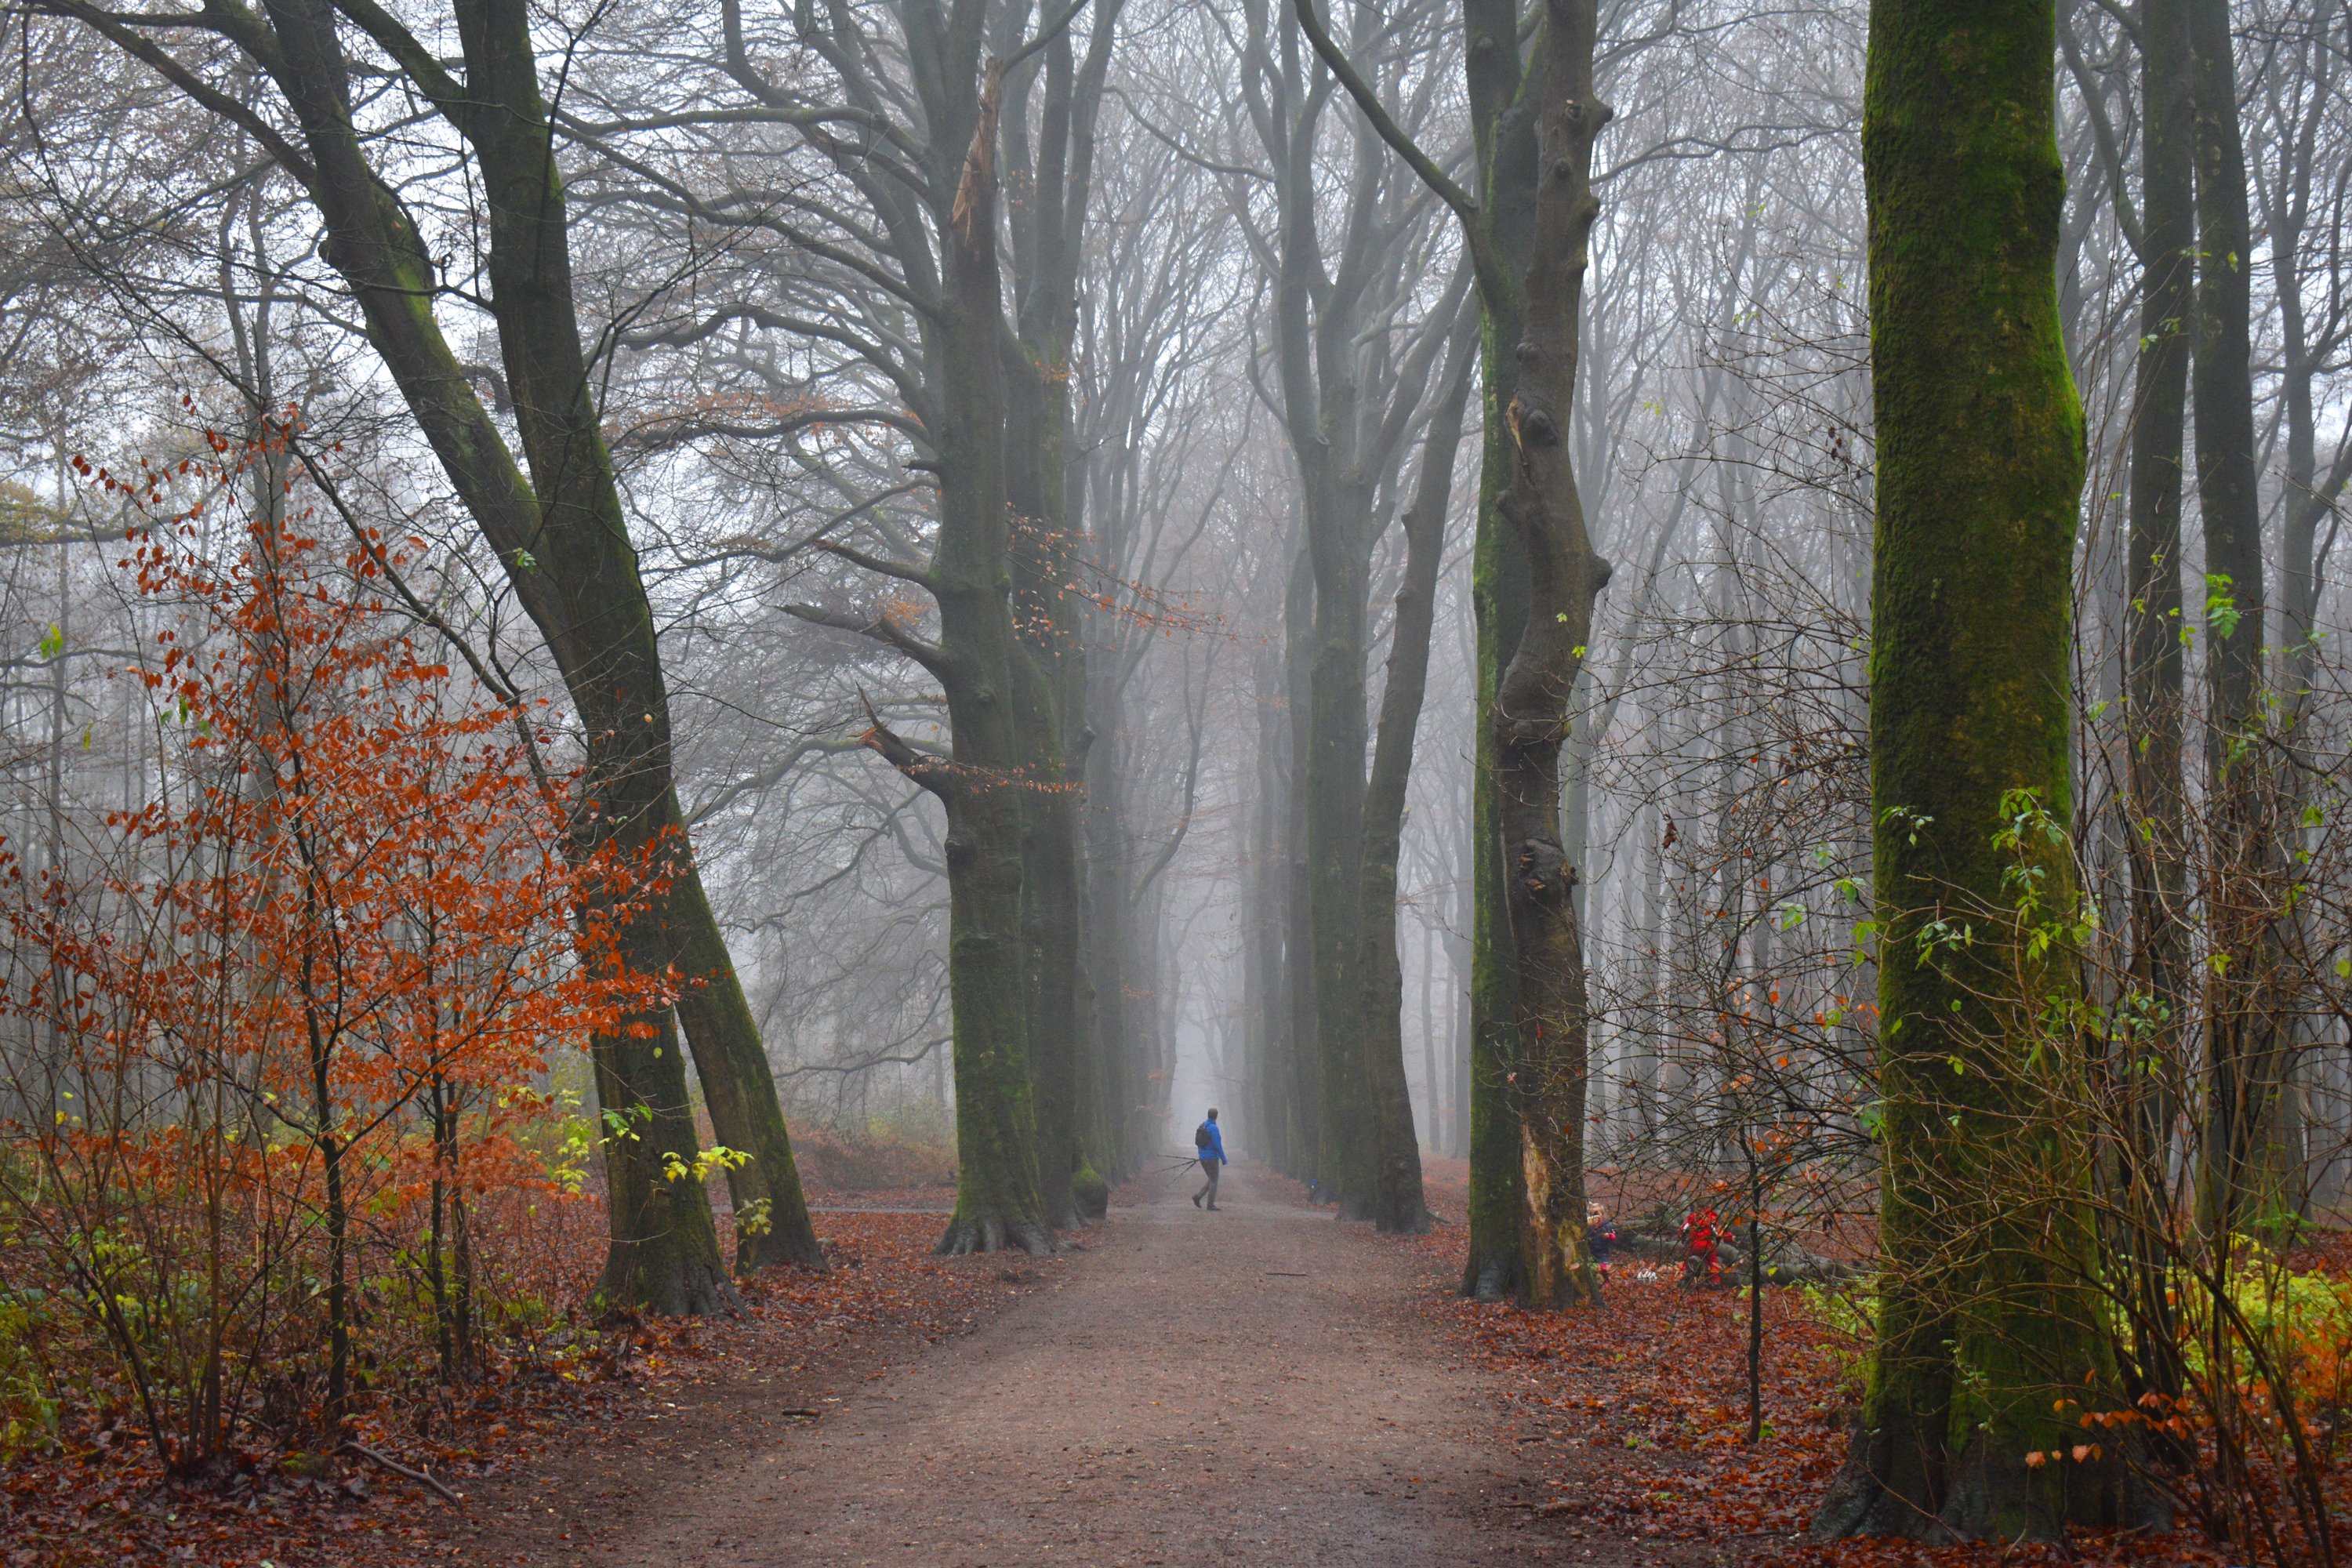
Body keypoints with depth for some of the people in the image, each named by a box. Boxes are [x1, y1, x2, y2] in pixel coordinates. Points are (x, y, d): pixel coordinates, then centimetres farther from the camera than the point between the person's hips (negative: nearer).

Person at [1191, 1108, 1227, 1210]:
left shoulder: (1202, 1126, 11)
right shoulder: (1213, 1128, -15)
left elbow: (1198, 1143, 16)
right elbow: (1217, 1145, -18)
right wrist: (1224, 1159, -12)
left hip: (1203, 1158, 8)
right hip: (1212, 1158, -8)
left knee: (1212, 1180, 16)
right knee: (1214, 1181, 0)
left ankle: (1198, 1196, 2)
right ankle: (1210, 1204, 0)